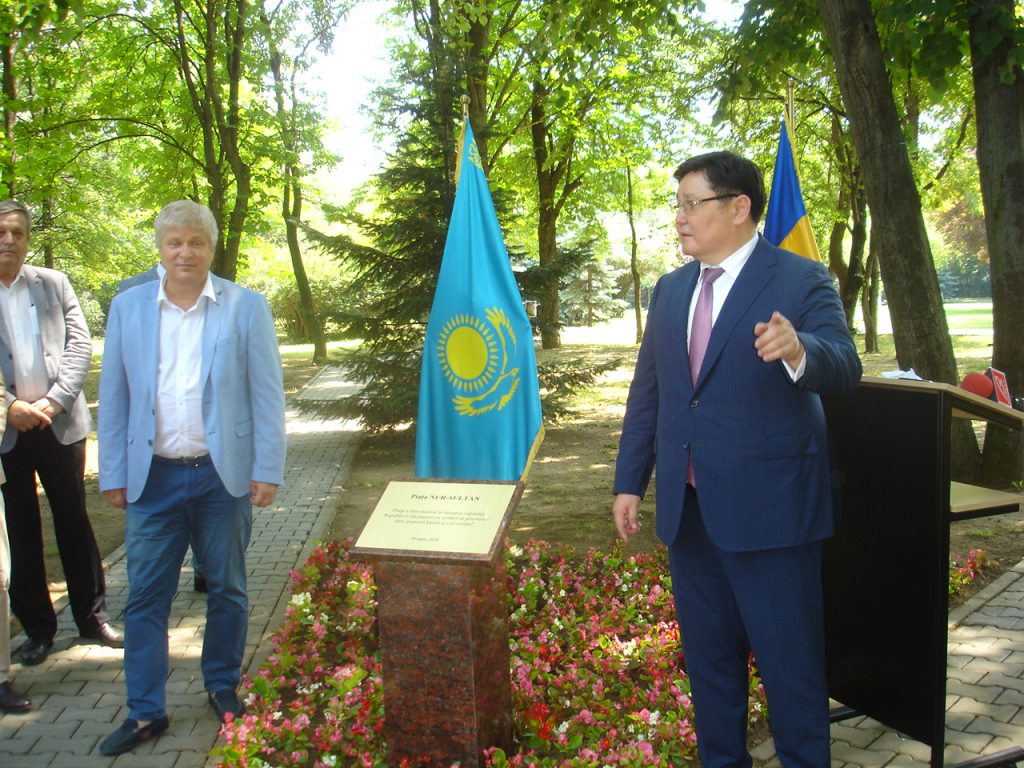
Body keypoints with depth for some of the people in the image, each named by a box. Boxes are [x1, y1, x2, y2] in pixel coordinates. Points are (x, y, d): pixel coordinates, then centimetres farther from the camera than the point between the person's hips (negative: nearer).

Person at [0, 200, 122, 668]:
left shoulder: (53, 283, 5)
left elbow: (80, 345, 1)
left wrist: (54, 401, -10)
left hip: (59, 423, 1)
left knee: (74, 523, 8)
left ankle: (93, 617, 19)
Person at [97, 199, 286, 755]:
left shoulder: (246, 307, -3)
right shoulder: (127, 307, 4)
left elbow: (267, 395, -3)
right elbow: (113, 397, 6)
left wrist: (267, 471, -7)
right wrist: (113, 475, 3)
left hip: (223, 475, -1)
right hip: (153, 478, 2)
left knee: (227, 590, 12)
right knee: (146, 597, 5)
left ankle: (223, 687, 31)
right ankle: (145, 711, 18)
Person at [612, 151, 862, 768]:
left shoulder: (800, 280, -7)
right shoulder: (671, 290, 11)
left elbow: (844, 368, -20)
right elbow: (646, 392, 13)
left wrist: (798, 352, -43)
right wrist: (630, 482, 10)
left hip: (769, 508, -6)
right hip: (688, 508, 6)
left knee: (790, 660, 5)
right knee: (708, 654, 18)